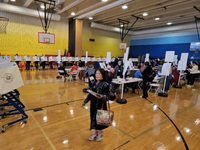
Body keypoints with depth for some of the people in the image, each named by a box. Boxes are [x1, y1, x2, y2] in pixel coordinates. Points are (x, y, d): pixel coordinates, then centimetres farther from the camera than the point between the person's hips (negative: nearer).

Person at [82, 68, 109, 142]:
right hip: (93, 104, 6)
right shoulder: (94, 83, 3)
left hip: (100, 105, -6)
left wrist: (102, 97, -40)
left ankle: (100, 133, 35)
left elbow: (106, 96, -19)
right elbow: (90, 93, 11)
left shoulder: (105, 84, -16)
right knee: (93, 118, 17)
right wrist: (85, 101, 15)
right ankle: (95, 133, 40)